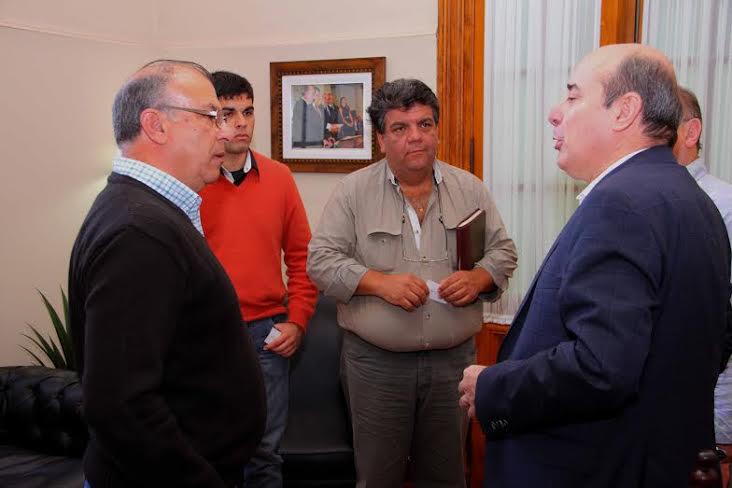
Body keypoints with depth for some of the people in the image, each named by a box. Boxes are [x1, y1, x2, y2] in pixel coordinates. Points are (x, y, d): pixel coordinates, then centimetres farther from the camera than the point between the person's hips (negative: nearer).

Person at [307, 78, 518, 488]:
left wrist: (478, 278, -12)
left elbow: (503, 252, 9)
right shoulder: (354, 191, -2)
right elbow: (322, 259, -5)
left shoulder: (470, 189, 5)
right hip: (376, 361, -2)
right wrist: (381, 282, -18)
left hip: (453, 359, 2)